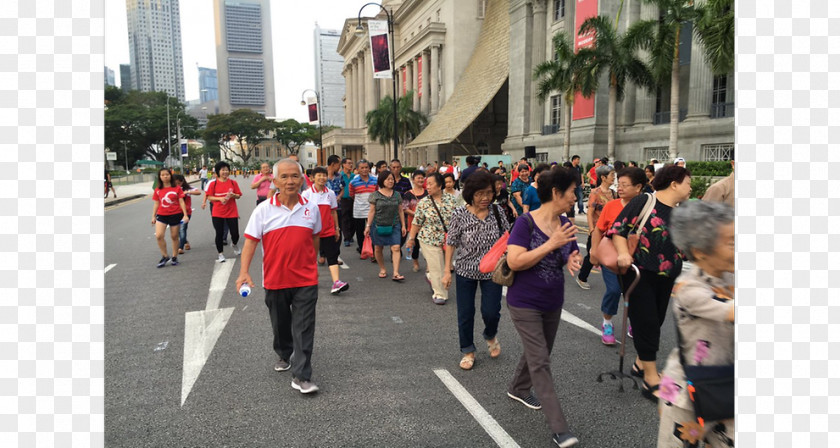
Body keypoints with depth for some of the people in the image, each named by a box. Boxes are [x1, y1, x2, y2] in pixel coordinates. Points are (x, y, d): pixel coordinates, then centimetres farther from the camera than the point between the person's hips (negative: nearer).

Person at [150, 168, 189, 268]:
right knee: (158, 236, -13)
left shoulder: (177, 188, -2)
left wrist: (185, 215, -8)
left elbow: (181, 202, -2)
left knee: (174, 236, 7)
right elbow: (156, 204, 10)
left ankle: (174, 257, 23)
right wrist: (153, 216, 8)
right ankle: (164, 257, 3)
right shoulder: (158, 190, 5)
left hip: (175, 215, -2)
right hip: (162, 215, 2)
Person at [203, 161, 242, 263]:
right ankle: (220, 254, 18)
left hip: (232, 212, 1)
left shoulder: (233, 183, 2)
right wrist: (219, 198, -15)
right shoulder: (213, 184, -1)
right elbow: (209, 197, 0)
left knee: (235, 233, 0)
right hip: (217, 213, -1)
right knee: (219, 233, 3)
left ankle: (235, 245, 34)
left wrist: (233, 195, -16)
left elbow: (238, 195, 6)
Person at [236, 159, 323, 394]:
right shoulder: (263, 210, -6)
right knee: (280, 324, 19)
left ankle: (301, 376, 2)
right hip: (275, 279, 1)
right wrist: (244, 272, -17)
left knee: (303, 327, -4)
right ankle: (284, 355, 46)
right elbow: (250, 241, -7)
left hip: (305, 280, 0)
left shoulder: (311, 208, -1)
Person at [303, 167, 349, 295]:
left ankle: (336, 283, -18)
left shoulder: (330, 193, 5)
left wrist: (337, 228, 11)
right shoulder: (307, 193, -3)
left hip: (328, 230, 1)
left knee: (332, 256, -9)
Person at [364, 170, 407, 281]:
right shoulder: (375, 195, -2)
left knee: (396, 248, -10)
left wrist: (403, 226, 9)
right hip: (379, 225, -1)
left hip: (394, 226, 1)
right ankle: (382, 270, 28)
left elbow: (400, 211, 11)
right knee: (378, 248, 9)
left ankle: (396, 273, -11)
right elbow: (371, 211, -1)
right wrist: (368, 226, -5)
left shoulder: (397, 195, 7)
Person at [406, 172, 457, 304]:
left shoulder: (451, 199, -2)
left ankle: (430, 277, 45)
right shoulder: (423, 203, -6)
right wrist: (411, 238, 2)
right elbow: (416, 223, 0)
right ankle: (439, 294, 16)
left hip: (447, 239, 3)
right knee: (436, 267, 0)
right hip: (429, 239, -3)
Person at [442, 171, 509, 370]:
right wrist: (447, 270, -7)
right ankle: (468, 351, 31)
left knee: (491, 312, -1)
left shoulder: (497, 211, -7)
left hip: (492, 271, 1)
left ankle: (490, 336, 35)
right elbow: (451, 243, -6)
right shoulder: (460, 214, -13)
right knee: (465, 314, 8)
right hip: (465, 272, -1)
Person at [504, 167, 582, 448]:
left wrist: (573, 261, -15)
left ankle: (518, 388, 48)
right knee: (540, 362, -5)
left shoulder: (566, 224, -1)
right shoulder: (526, 222, -19)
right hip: (525, 303, -7)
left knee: (537, 353, 22)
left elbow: (572, 256, 10)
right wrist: (551, 244, -29)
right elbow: (514, 262, -26)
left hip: (553, 303, 7)